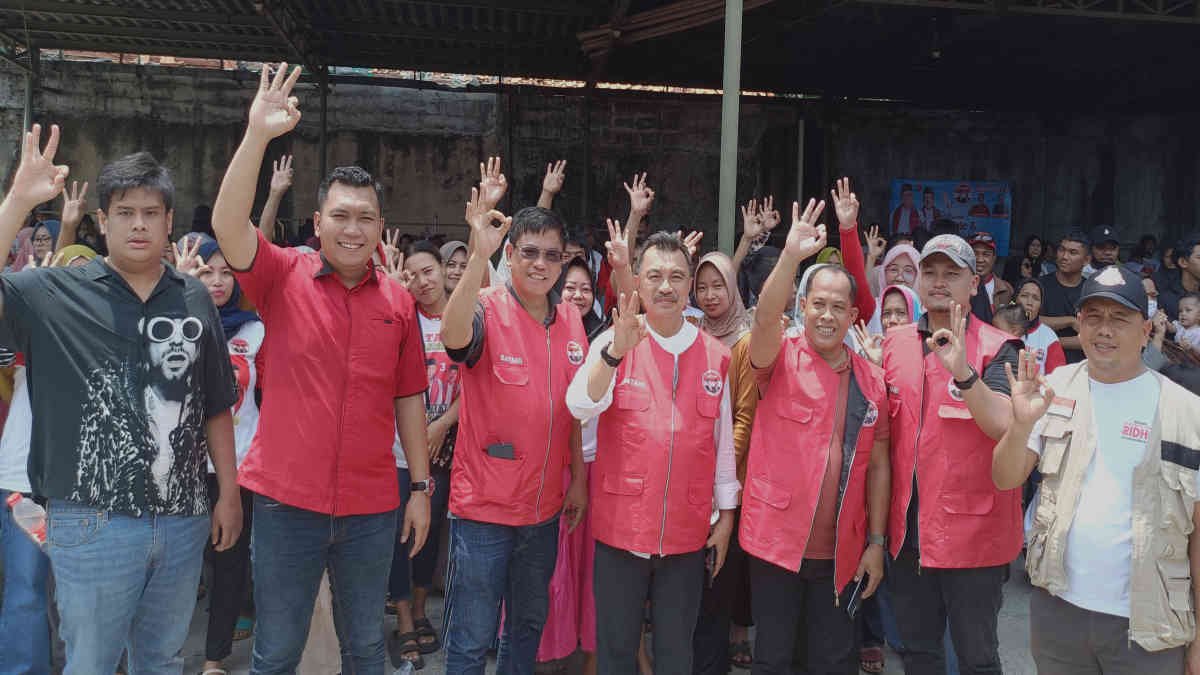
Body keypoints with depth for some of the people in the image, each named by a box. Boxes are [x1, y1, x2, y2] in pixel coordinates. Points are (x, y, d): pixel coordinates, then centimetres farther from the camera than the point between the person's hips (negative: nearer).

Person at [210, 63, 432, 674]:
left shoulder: (399, 301, 3)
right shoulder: (284, 277, -3)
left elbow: (408, 399, 7)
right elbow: (228, 226, -20)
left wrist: (422, 487, 6)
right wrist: (258, 135, -27)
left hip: (372, 507, 2)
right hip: (286, 500, -2)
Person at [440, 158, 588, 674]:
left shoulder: (571, 321, 3)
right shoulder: (489, 309, -13)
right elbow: (452, 336, -38)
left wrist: (579, 477, 11)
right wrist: (478, 254, -46)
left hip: (544, 507, 6)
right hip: (483, 504, -5)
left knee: (529, 625, 21)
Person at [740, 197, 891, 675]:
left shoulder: (872, 380, 4)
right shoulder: (781, 358, -4)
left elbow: (878, 465, 6)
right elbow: (764, 319, -26)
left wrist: (876, 543, 4)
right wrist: (791, 257, -38)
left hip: (841, 551, 3)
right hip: (776, 541, -2)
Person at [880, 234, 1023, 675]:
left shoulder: (996, 349, -8)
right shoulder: (895, 343, 7)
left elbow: (1004, 427, -24)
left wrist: (963, 373, -35)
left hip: (972, 531, -5)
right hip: (908, 528, 5)